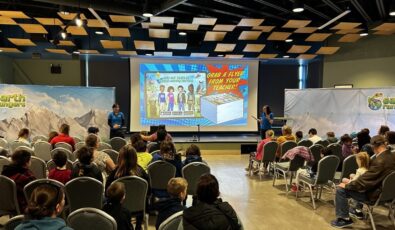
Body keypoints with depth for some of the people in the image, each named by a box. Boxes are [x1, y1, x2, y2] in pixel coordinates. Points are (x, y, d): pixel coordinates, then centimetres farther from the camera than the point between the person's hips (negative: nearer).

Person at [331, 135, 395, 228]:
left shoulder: (380, 161, -30)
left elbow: (364, 180, -25)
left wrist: (347, 185, -12)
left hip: (375, 193, -9)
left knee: (341, 190, -9)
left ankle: (345, 219, 5)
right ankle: (358, 210, 38)